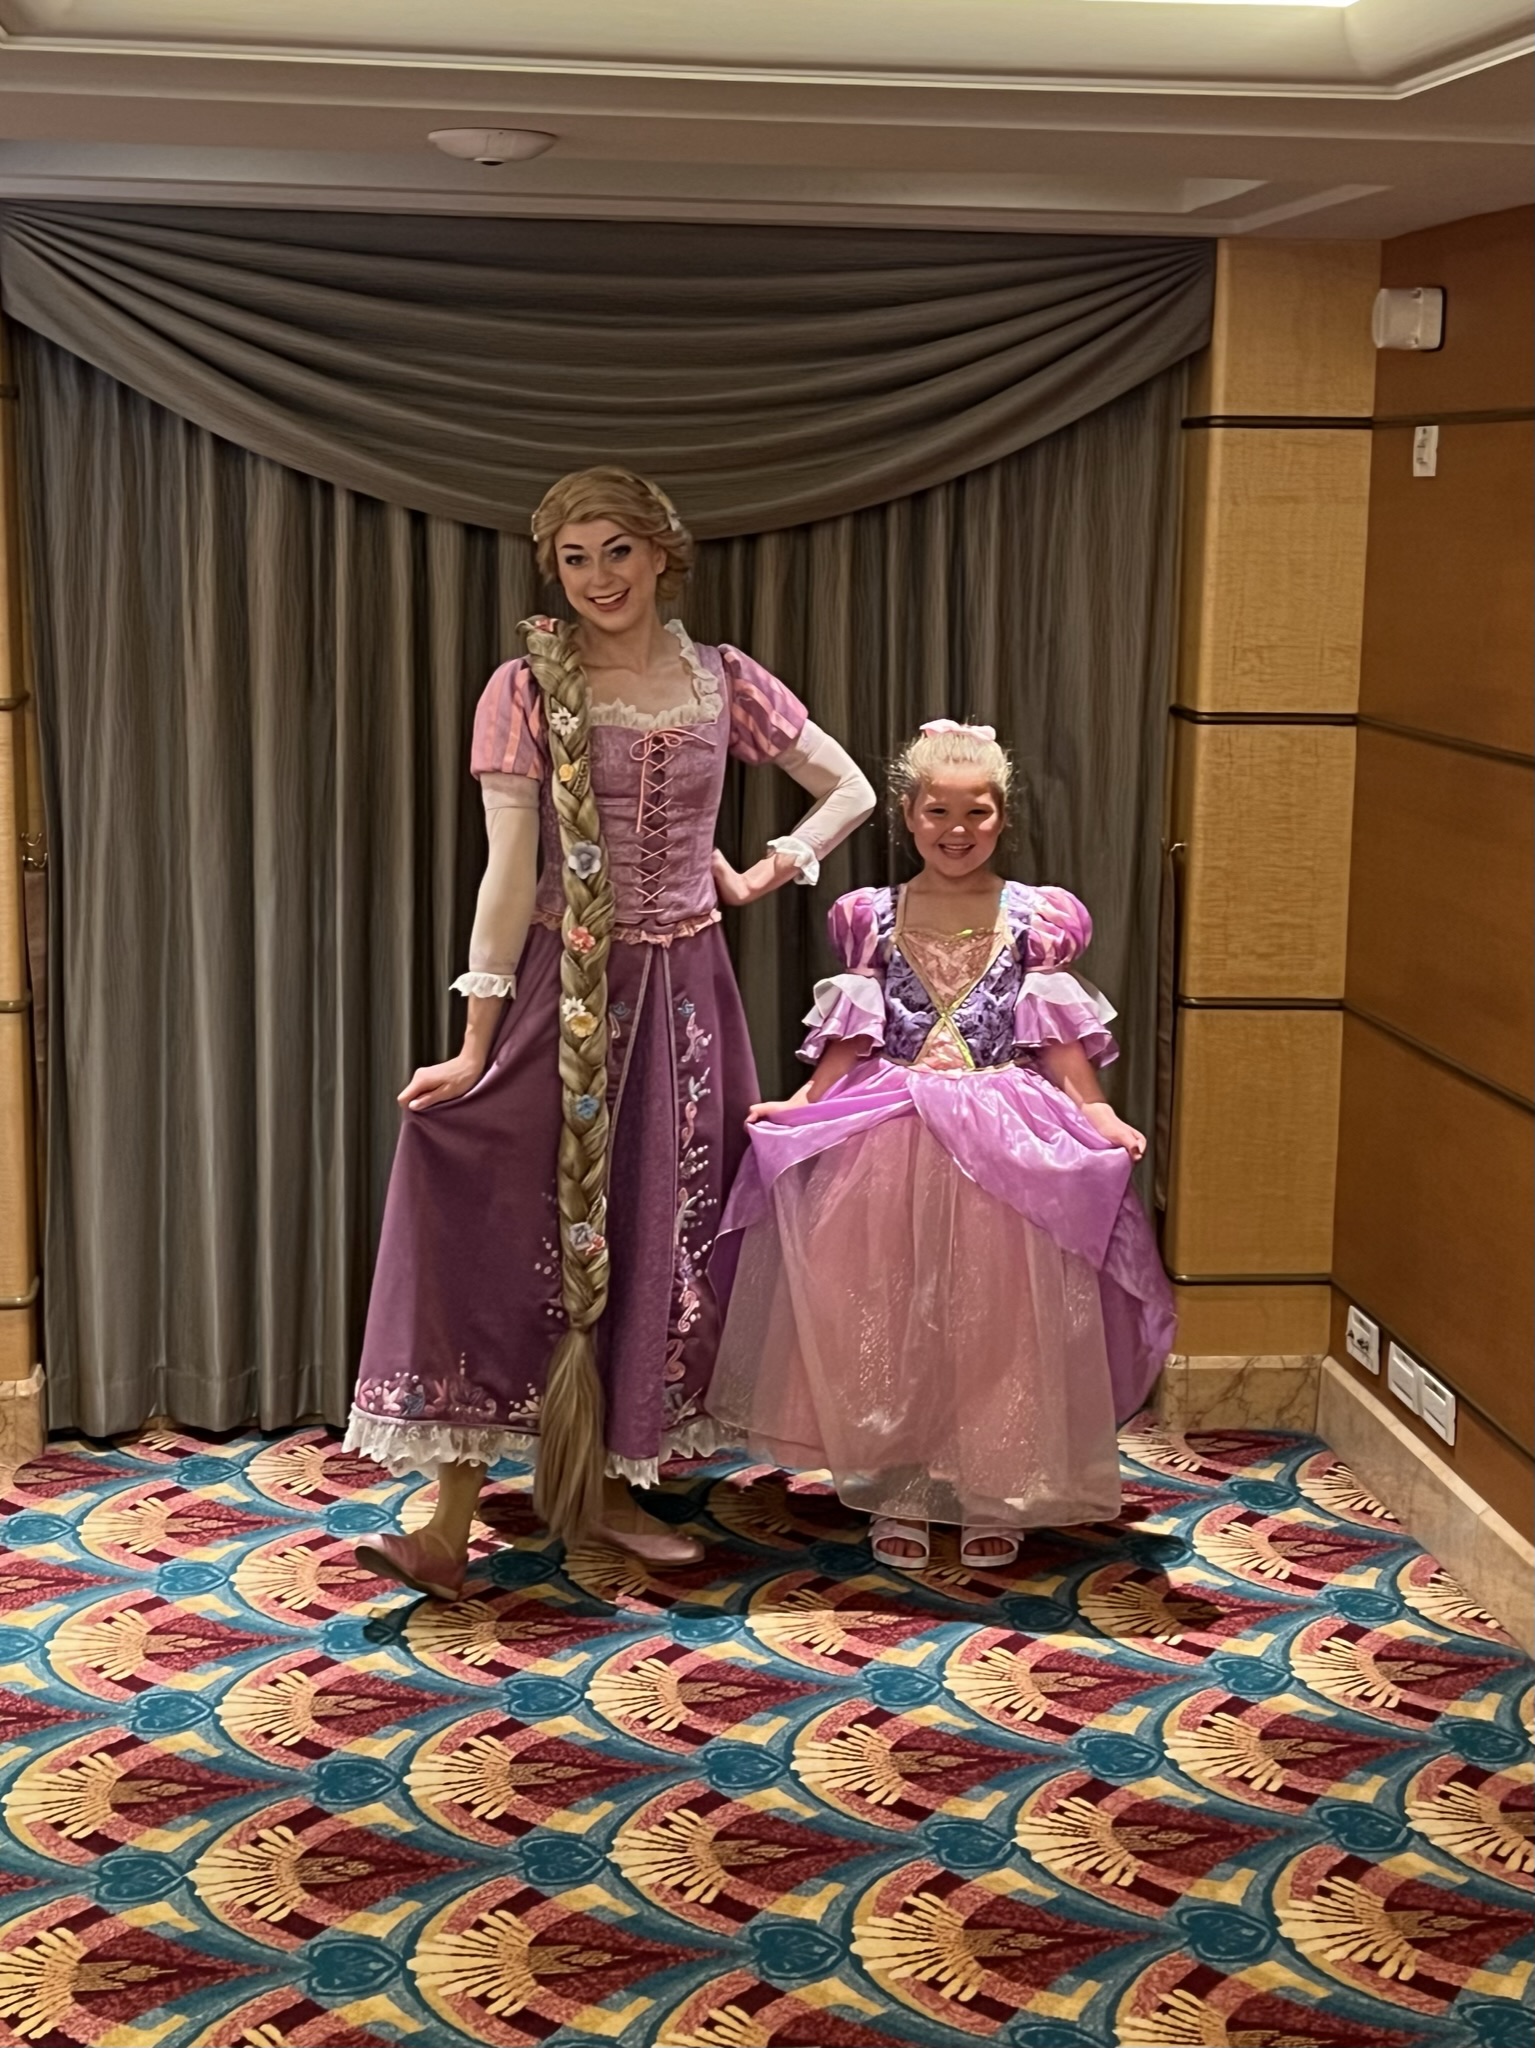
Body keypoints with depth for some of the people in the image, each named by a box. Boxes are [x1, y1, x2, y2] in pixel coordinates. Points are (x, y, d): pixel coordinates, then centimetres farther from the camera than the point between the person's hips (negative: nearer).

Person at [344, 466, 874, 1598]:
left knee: (663, 1242, 8)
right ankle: (449, 1526, -6)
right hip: (564, 990, -3)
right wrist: (477, 1043, -11)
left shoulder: (724, 682, 5)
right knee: (510, 1233, -9)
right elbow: (510, 870, -8)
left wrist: (765, 874, 4)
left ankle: (606, 1486, 23)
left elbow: (851, 790, 15)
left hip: (686, 991, 3)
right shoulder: (527, 690, -4)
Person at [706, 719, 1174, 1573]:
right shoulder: (875, 918, 6)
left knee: (996, 1323, 0)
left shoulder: (1034, 918, 3)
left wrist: (1097, 1113, -8)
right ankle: (899, 1499, 13)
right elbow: (849, 1040, 7)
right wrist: (800, 1103, -4)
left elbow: (1059, 1040, 3)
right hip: (890, 1147, 1)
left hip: (1008, 1146, -1)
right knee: (890, 1322, 1)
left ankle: (993, 1500, 14)